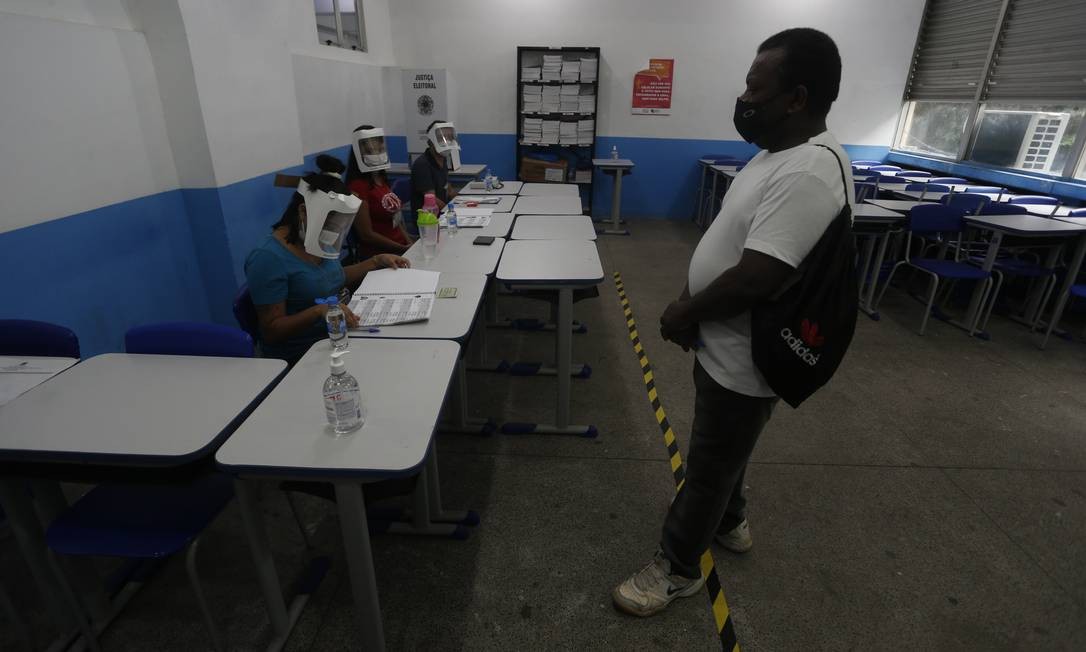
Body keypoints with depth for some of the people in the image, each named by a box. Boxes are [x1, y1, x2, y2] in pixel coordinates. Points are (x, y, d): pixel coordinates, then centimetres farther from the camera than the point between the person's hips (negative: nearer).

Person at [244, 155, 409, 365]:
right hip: (298, 356, -8)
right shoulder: (269, 259, -18)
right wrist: (319, 310, -32)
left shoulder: (319, 242, 7)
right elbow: (271, 330, -18)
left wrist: (378, 261, 13)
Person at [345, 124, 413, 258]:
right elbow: (367, 235, -15)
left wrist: (410, 244, 2)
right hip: (376, 255, -8)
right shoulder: (358, 186, -12)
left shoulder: (382, 179, 12)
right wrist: (404, 249, -13)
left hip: (401, 249, 8)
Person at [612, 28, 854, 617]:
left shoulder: (808, 174, -28)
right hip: (726, 346, 9)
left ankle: (677, 569, 30)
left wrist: (682, 314, -16)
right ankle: (729, 524, 52)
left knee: (708, 466, 8)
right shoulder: (778, 153, 6)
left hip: (743, 361, -9)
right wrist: (690, 300, 1)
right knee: (722, 452, 27)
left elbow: (753, 280, -32)